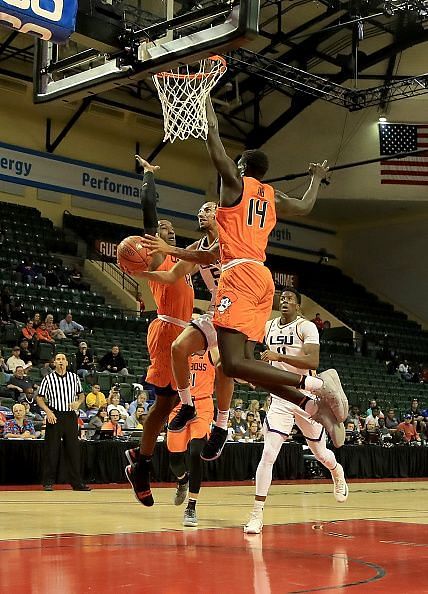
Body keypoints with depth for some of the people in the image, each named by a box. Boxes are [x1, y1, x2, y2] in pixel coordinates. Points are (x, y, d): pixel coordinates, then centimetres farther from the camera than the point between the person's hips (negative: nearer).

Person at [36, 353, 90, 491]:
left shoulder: (74, 377, 9)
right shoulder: (48, 379, 1)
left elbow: (81, 394, 18)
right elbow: (39, 398, 3)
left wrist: (78, 403, -4)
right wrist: (48, 411, -11)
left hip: (70, 416, 3)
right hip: (54, 416, -2)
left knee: (74, 449, 3)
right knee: (52, 450, -1)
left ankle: (77, 482, 8)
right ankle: (48, 482, 8)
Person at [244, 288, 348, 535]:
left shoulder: (306, 327, -10)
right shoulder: (269, 326, 7)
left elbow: (313, 361, -25)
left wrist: (280, 356, -32)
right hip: (280, 399, 3)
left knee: (320, 452, 15)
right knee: (269, 454, -13)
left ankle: (337, 473, 51)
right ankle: (257, 514, -10)